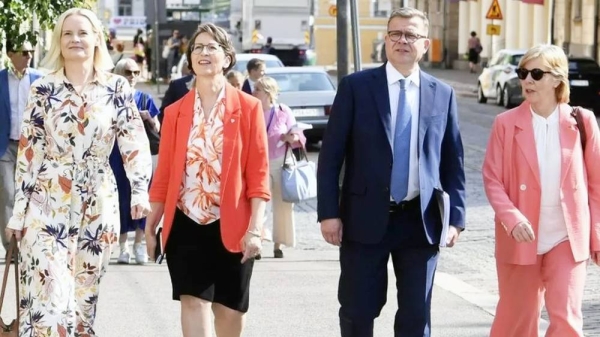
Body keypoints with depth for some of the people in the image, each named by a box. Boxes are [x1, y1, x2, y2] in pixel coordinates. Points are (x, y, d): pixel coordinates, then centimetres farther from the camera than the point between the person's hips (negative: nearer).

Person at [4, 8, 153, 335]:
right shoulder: (43, 89, 1)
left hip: (97, 206, 1)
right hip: (47, 205, -1)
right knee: (49, 296, -9)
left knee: (84, 297, 9)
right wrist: (18, 210, 1)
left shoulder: (117, 88, 2)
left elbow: (134, 142, -2)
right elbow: (28, 152, 3)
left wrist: (140, 190, -17)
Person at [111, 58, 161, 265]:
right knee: (121, 197, -1)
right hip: (118, 155, -2)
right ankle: (123, 246, 5)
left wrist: (148, 118, -11)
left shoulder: (145, 99, 8)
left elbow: (157, 128, 8)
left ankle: (138, 244, 8)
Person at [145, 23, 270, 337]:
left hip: (232, 226, -1)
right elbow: (164, 174, 8)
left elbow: (258, 174, -5)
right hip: (186, 224, 1)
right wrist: (150, 227, 7)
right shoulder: (175, 112, 6)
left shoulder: (248, 108, -1)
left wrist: (255, 229, -12)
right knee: (193, 302, -8)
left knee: (230, 308, 9)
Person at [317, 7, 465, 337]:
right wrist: (329, 212, -8)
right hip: (366, 217, -2)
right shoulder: (356, 86, -1)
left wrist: (456, 217, 1)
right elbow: (330, 155, -2)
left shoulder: (442, 94, 6)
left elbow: (453, 161, 8)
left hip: (420, 221, 2)